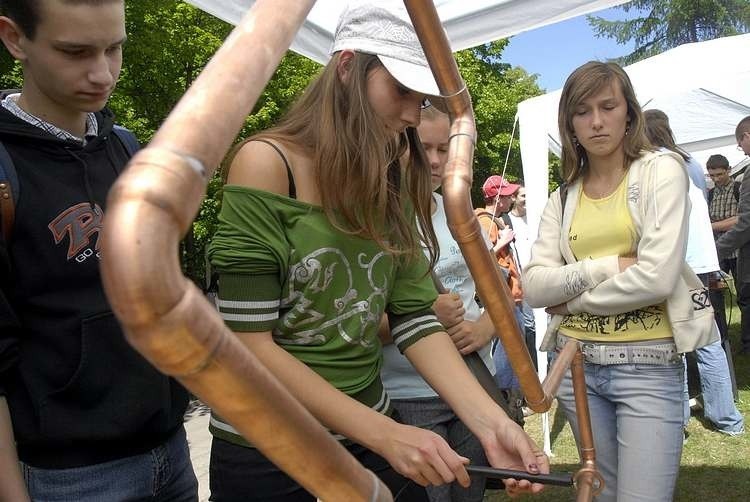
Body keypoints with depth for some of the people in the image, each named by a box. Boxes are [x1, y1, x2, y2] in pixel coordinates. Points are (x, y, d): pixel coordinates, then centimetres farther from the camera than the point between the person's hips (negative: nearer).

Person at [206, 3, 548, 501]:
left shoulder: (393, 182, 1)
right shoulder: (266, 164, -18)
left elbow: (415, 316, -4)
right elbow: (249, 345, -20)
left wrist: (491, 422, -16)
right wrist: (385, 434, -23)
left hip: (368, 428, 6)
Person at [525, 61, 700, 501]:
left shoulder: (662, 171, -4)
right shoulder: (563, 199, 7)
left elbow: (658, 278, -16)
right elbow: (534, 286, -3)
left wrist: (573, 298, -7)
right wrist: (605, 268, -15)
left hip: (648, 365, -4)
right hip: (577, 364, 4)